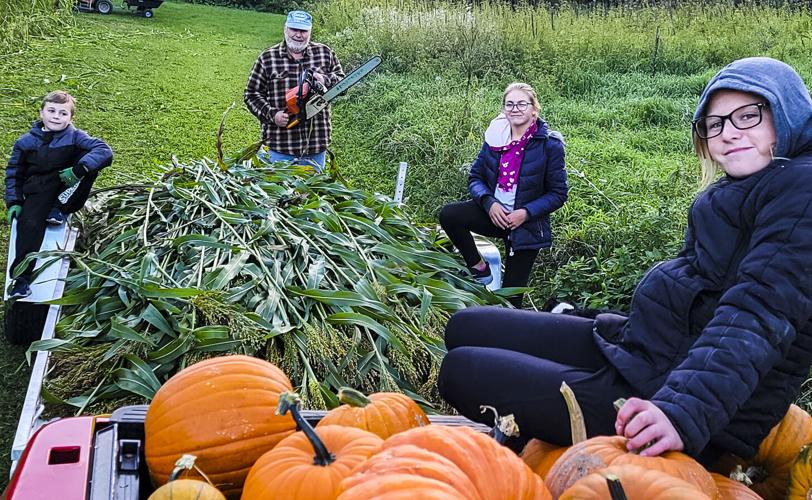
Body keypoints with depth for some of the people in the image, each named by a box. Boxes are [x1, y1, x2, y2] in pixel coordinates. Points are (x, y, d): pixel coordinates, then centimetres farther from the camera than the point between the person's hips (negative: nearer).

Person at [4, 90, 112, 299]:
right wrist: (13, 202, 0)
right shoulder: (26, 141, 6)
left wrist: (79, 169, -33)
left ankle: (61, 208, -16)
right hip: (39, 191, 1)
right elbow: (13, 172, 14)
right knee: (29, 224, -28)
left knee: (89, 161, -23)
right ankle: (21, 280, -24)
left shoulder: (75, 137, -1)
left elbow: (105, 151, -18)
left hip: (67, 188, 0)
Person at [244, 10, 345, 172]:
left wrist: (325, 80, -14)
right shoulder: (267, 58, 1)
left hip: (316, 142, 2)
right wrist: (272, 114, -12)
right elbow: (252, 94, 3)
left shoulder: (325, 53, 5)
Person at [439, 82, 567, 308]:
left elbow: (558, 194, -8)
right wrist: (489, 202, -16)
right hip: (494, 212, 3)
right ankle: (479, 269, -4)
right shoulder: (496, 136, -2)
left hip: (527, 224, -3)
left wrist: (526, 213, -21)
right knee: (448, 215, -21)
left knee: (511, 294, 2)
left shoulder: (550, 144, -13)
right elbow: (475, 177, 4)